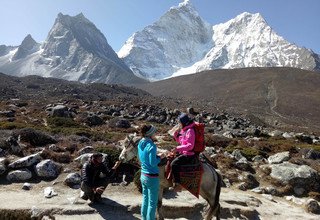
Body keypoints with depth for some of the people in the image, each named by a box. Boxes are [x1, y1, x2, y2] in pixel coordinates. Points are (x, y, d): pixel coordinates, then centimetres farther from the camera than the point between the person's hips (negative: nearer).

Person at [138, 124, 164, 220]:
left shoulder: (140, 144, 4)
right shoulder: (151, 146, -22)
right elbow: (153, 163, -22)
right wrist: (159, 158, -4)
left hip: (143, 175, 8)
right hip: (152, 177, -8)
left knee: (145, 199, 22)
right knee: (152, 202, 9)